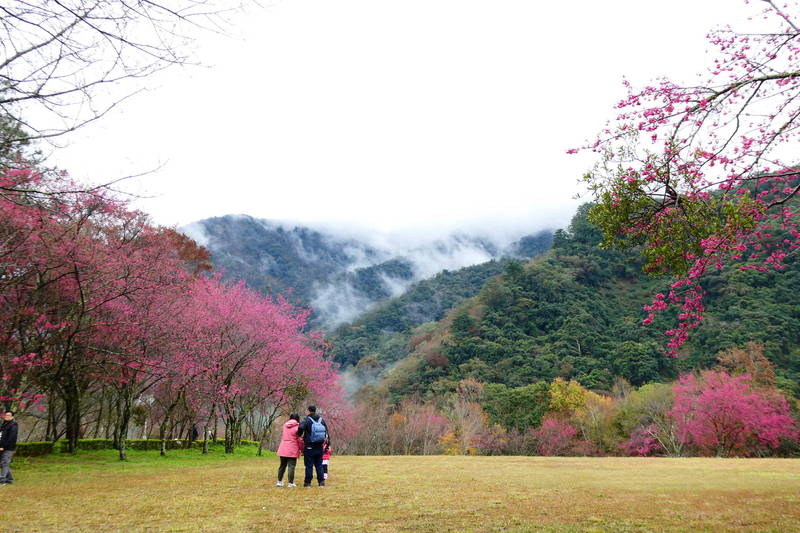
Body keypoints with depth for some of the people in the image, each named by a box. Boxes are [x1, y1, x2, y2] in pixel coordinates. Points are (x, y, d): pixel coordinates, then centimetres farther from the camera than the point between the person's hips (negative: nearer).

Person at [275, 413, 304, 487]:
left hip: (283, 450, 6)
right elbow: (300, 439, -6)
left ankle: (279, 481, 20)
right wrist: (302, 449, 6)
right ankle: (290, 483, -1)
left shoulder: (285, 425, 10)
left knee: (282, 465, 16)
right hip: (292, 450, -5)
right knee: (291, 466, -1)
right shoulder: (297, 427, -7)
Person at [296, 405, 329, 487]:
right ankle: (321, 481, 11)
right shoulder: (321, 420, 7)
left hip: (309, 447, -4)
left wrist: (300, 435, -9)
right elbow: (326, 432, 7)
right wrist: (328, 443, 13)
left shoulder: (307, 420, -9)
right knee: (319, 465, 12)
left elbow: (301, 427, -28)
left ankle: (308, 482, 7)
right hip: (319, 447, 5)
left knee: (309, 465, 3)